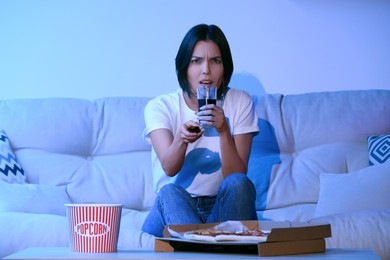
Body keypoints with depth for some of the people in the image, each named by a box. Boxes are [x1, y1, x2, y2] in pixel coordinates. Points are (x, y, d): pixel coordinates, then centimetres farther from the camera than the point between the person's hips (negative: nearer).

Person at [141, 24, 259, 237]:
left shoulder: (239, 102, 0)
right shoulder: (159, 106, -2)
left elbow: (238, 176, -11)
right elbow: (169, 168, -21)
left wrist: (223, 131, -28)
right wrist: (181, 138, -43)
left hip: (223, 208, 1)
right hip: (173, 210, 0)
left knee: (237, 184, -30)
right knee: (169, 191, -33)